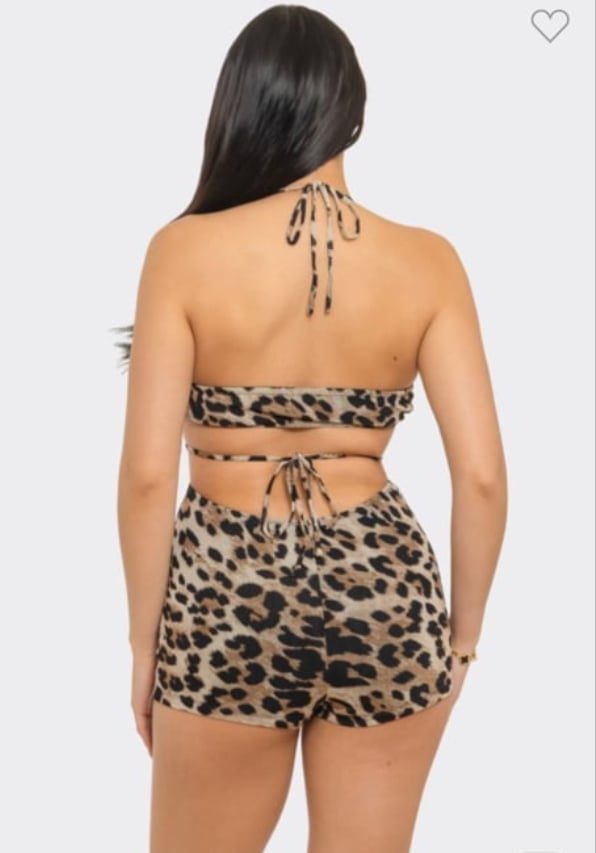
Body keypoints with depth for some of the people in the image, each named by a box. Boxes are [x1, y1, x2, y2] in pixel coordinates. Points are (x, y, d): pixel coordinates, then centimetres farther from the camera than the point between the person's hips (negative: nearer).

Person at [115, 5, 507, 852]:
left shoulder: (187, 249, -9)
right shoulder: (426, 261, -5)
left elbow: (147, 473, -11)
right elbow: (482, 474, -6)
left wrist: (145, 642, 2)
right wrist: (464, 633, 7)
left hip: (228, 599, -1)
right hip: (386, 593, 2)